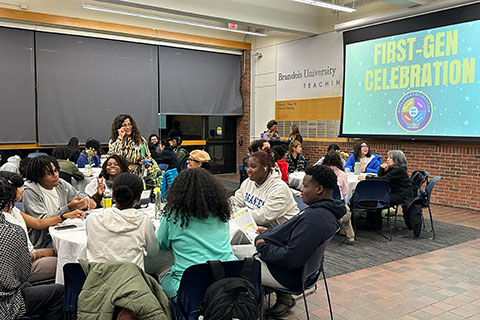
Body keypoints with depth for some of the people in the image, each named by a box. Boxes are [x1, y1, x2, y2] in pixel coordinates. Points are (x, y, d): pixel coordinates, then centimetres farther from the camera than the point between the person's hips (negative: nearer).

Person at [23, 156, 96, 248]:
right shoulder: (30, 192, -11)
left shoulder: (61, 184, 7)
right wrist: (69, 208, -28)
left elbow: (78, 195, 22)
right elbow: (42, 222, -18)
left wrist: (87, 200, -4)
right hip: (45, 240, -6)